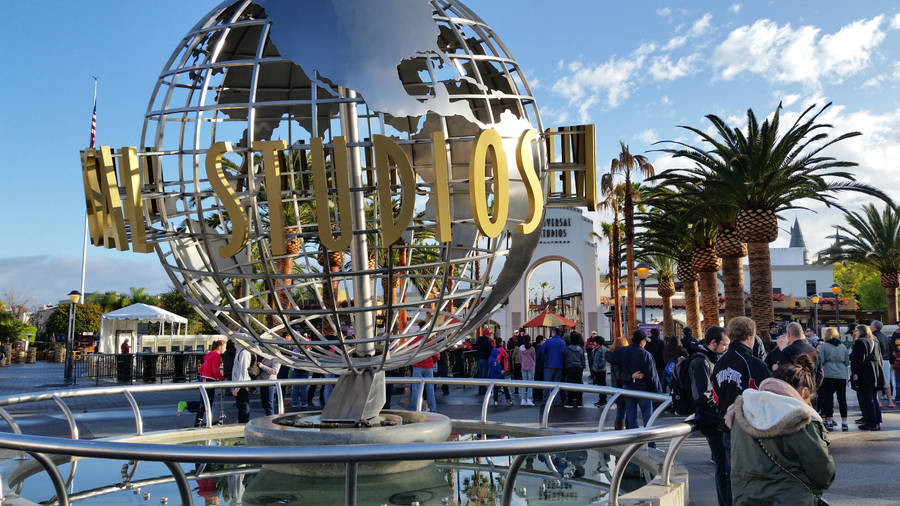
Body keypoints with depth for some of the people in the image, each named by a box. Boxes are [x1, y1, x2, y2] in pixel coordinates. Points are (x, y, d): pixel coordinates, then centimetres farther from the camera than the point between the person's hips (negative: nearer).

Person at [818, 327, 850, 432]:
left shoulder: (823, 346, -4)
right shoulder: (843, 346, 8)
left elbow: (820, 361, -7)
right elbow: (847, 362, 11)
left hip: (828, 375, -3)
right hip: (841, 375, 3)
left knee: (828, 398, 2)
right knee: (842, 399, 6)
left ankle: (829, 421, 2)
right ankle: (844, 423, 8)